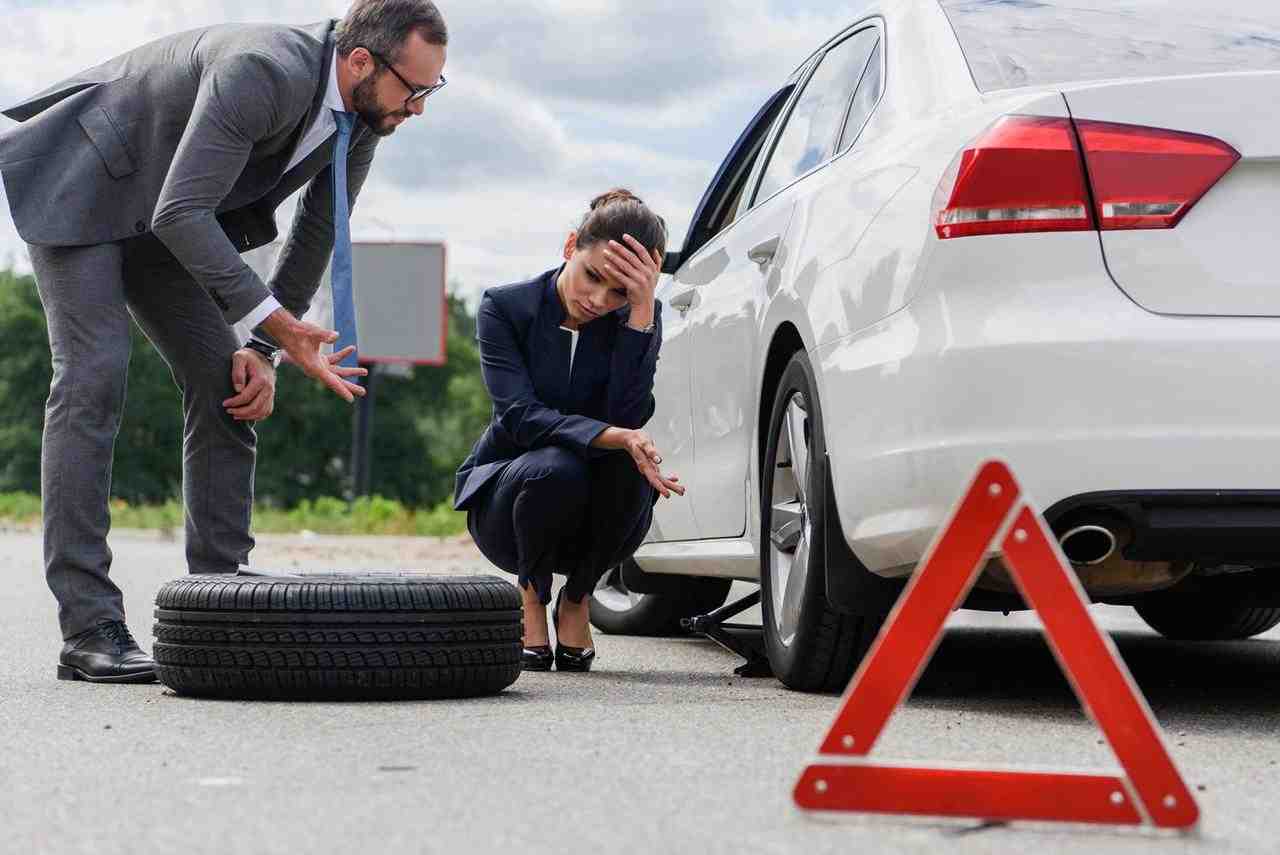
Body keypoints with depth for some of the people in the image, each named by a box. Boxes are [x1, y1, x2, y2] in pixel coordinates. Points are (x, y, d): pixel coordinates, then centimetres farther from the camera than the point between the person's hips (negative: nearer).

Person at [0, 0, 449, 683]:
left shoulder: (362, 115, -10)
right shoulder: (261, 72, -36)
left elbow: (316, 237, 2)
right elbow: (181, 214, -37)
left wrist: (261, 351, -5)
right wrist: (278, 327, -38)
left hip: (162, 219, 8)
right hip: (79, 189, -8)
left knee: (225, 388, -1)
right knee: (92, 380, -18)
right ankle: (88, 630, -20)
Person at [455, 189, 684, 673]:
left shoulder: (638, 317, -7)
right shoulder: (505, 308, -13)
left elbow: (628, 415, -24)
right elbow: (521, 416, -26)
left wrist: (643, 308, -28)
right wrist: (614, 436, -41)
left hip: (601, 520, 2)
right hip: (506, 499, -2)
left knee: (627, 464, -32)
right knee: (556, 467, -35)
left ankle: (576, 601, -7)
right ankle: (532, 594, -6)